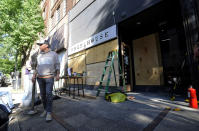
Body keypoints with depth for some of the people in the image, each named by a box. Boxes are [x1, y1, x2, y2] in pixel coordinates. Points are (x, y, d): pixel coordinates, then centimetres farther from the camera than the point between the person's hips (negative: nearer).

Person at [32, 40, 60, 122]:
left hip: (49, 77, -5)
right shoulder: (39, 56, 12)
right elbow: (38, 67, 16)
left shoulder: (53, 54, -1)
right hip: (40, 78, 5)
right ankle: (45, 110, 21)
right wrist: (34, 75, 3)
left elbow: (57, 65, -2)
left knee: (48, 94, -15)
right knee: (43, 94, 7)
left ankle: (49, 113, -8)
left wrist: (58, 75, -15)